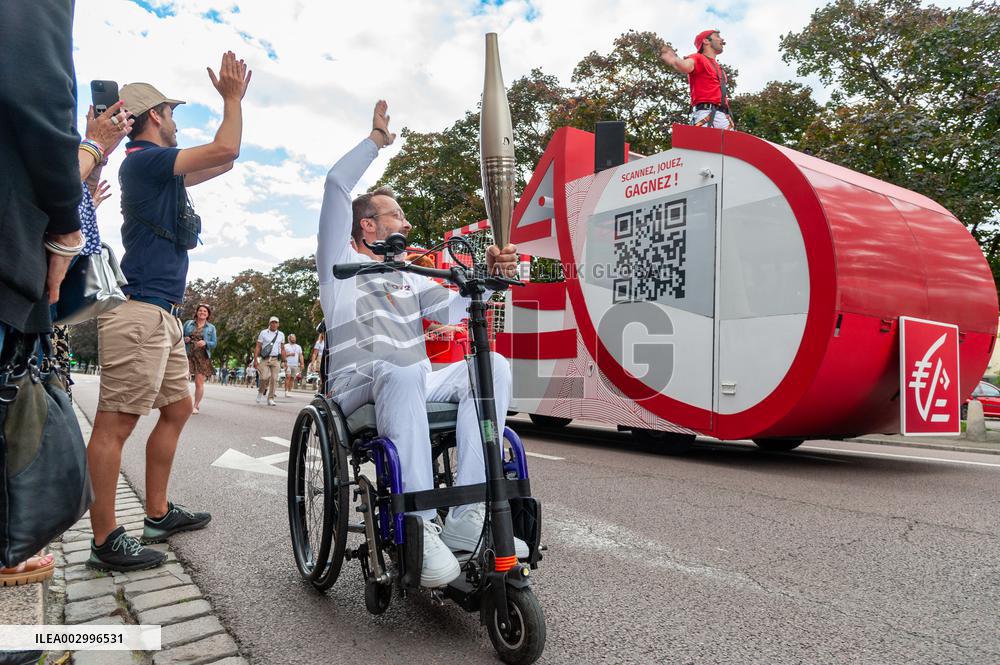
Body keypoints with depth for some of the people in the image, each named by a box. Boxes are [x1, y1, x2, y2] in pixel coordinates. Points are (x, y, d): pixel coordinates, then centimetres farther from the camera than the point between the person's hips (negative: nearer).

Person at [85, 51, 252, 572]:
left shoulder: (160, 169, 22)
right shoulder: (144, 159, -7)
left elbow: (222, 163, 30)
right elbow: (225, 149, -14)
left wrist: (234, 100, 29)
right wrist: (232, 97, 2)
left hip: (161, 315, 11)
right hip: (138, 313, -11)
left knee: (177, 409, 15)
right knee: (115, 424, -7)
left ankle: (158, 514, 24)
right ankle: (105, 540, -1)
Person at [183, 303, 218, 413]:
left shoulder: (211, 328, 9)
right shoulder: (188, 323, 11)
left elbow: (214, 343, 4)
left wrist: (205, 342, -16)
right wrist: (184, 339, -7)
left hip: (202, 358, 0)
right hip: (188, 355, 0)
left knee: (199, 383, 0)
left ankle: (196, 405, 13)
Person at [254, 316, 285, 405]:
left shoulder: (281, 335, 13)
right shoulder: (263, 333, 4)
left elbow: (282, 349, 18)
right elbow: (257, 347, 3)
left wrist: (284, 361, 13)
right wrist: (255, 360, -5)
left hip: (276, 360, 2)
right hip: (264, 359, -2)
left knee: (274, 379, -4)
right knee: (264, 377, -15)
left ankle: (270, 399, 3)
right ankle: (261, 391, 14)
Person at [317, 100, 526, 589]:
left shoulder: (408, 277, 28)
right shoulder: (341, 262, 12)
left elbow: (450, 311, 11)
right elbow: (337, 186, 2)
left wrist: (487, 274, -4)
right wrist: (375, 141, 11)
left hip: (417, 383, 5)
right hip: (360, 388, -5)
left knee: (494, 366, -21)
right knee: (403, 373, -40)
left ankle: (466, 517, -29)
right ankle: (420, 529, -39)